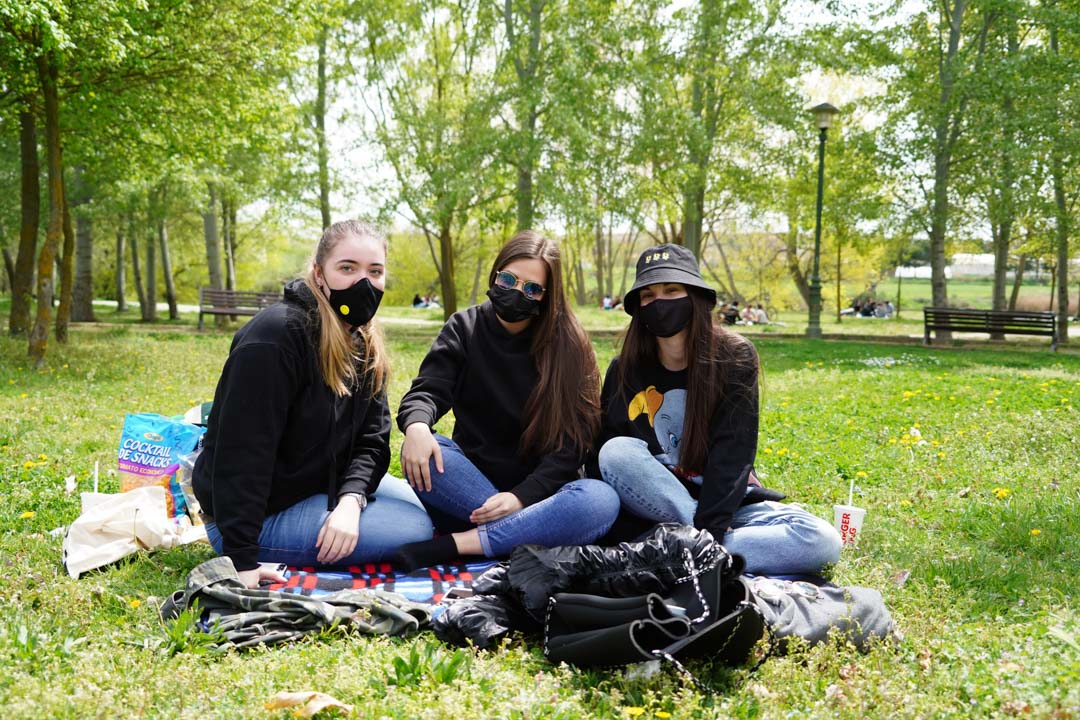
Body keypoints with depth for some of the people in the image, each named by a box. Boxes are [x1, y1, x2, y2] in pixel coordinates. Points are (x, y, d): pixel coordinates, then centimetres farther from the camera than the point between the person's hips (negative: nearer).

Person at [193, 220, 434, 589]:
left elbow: (371, 438, -1)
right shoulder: (277, 335, -26)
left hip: (323, 483, 9)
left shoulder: (364, 344, 2)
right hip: (264, 511, -9)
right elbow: (243, 449, -30)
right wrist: (242, 558, -32)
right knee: (415, 529, -14)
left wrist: (351, 499, -22)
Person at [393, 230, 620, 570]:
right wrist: (417, 425, -34)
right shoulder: (465, 328, 5)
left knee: (601, 500, -33)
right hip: (468, 487, 1)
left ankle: (454, 544, -32)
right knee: (420, 453, -30)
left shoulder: (568, 345, -1)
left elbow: (573, 441, -8)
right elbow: (427, 390, -8)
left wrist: (522, 496, -22)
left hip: (538, 490, 0)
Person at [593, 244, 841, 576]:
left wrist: (707, 532, -27)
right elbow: (602, 456, -3)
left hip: (726, 501, 0)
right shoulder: (625, 370, -2)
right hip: (657, 506, 0)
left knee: (822, 542, -26)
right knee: (618, 452, -30)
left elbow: (732, 454, -16)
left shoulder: (734, 357, -8)